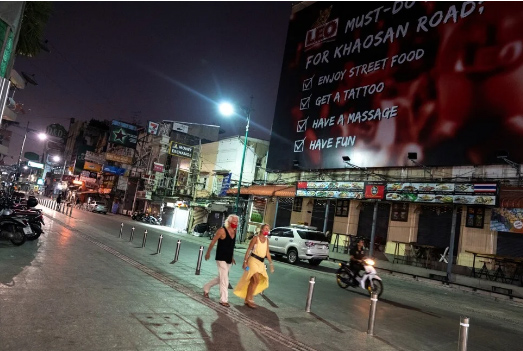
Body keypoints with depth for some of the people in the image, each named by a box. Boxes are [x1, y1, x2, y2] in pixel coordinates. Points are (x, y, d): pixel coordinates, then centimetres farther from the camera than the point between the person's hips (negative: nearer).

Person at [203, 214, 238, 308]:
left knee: (220, 278, 18)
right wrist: (208, 253, 1)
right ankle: (224, 300, 1)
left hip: (228, 259, 7)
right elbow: (213, 242, -6)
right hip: (221, 258, -7)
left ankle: (206, 288, 38)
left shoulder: (234, 231, 4)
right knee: (224, 279, -8)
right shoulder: (222, 230, -15)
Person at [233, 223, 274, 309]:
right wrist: (245, 261, -13)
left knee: (253, 281, 11)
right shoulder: (256, 238, -8)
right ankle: (248, 299, -1)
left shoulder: (267, 240, 11)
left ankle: (248, 299, 22)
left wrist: (271, 263, 13)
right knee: (256, 280, -13)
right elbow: (248, 250, -8)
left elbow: (267, 253, 15)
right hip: (253, 260, -6)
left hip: (261, 262, 7)